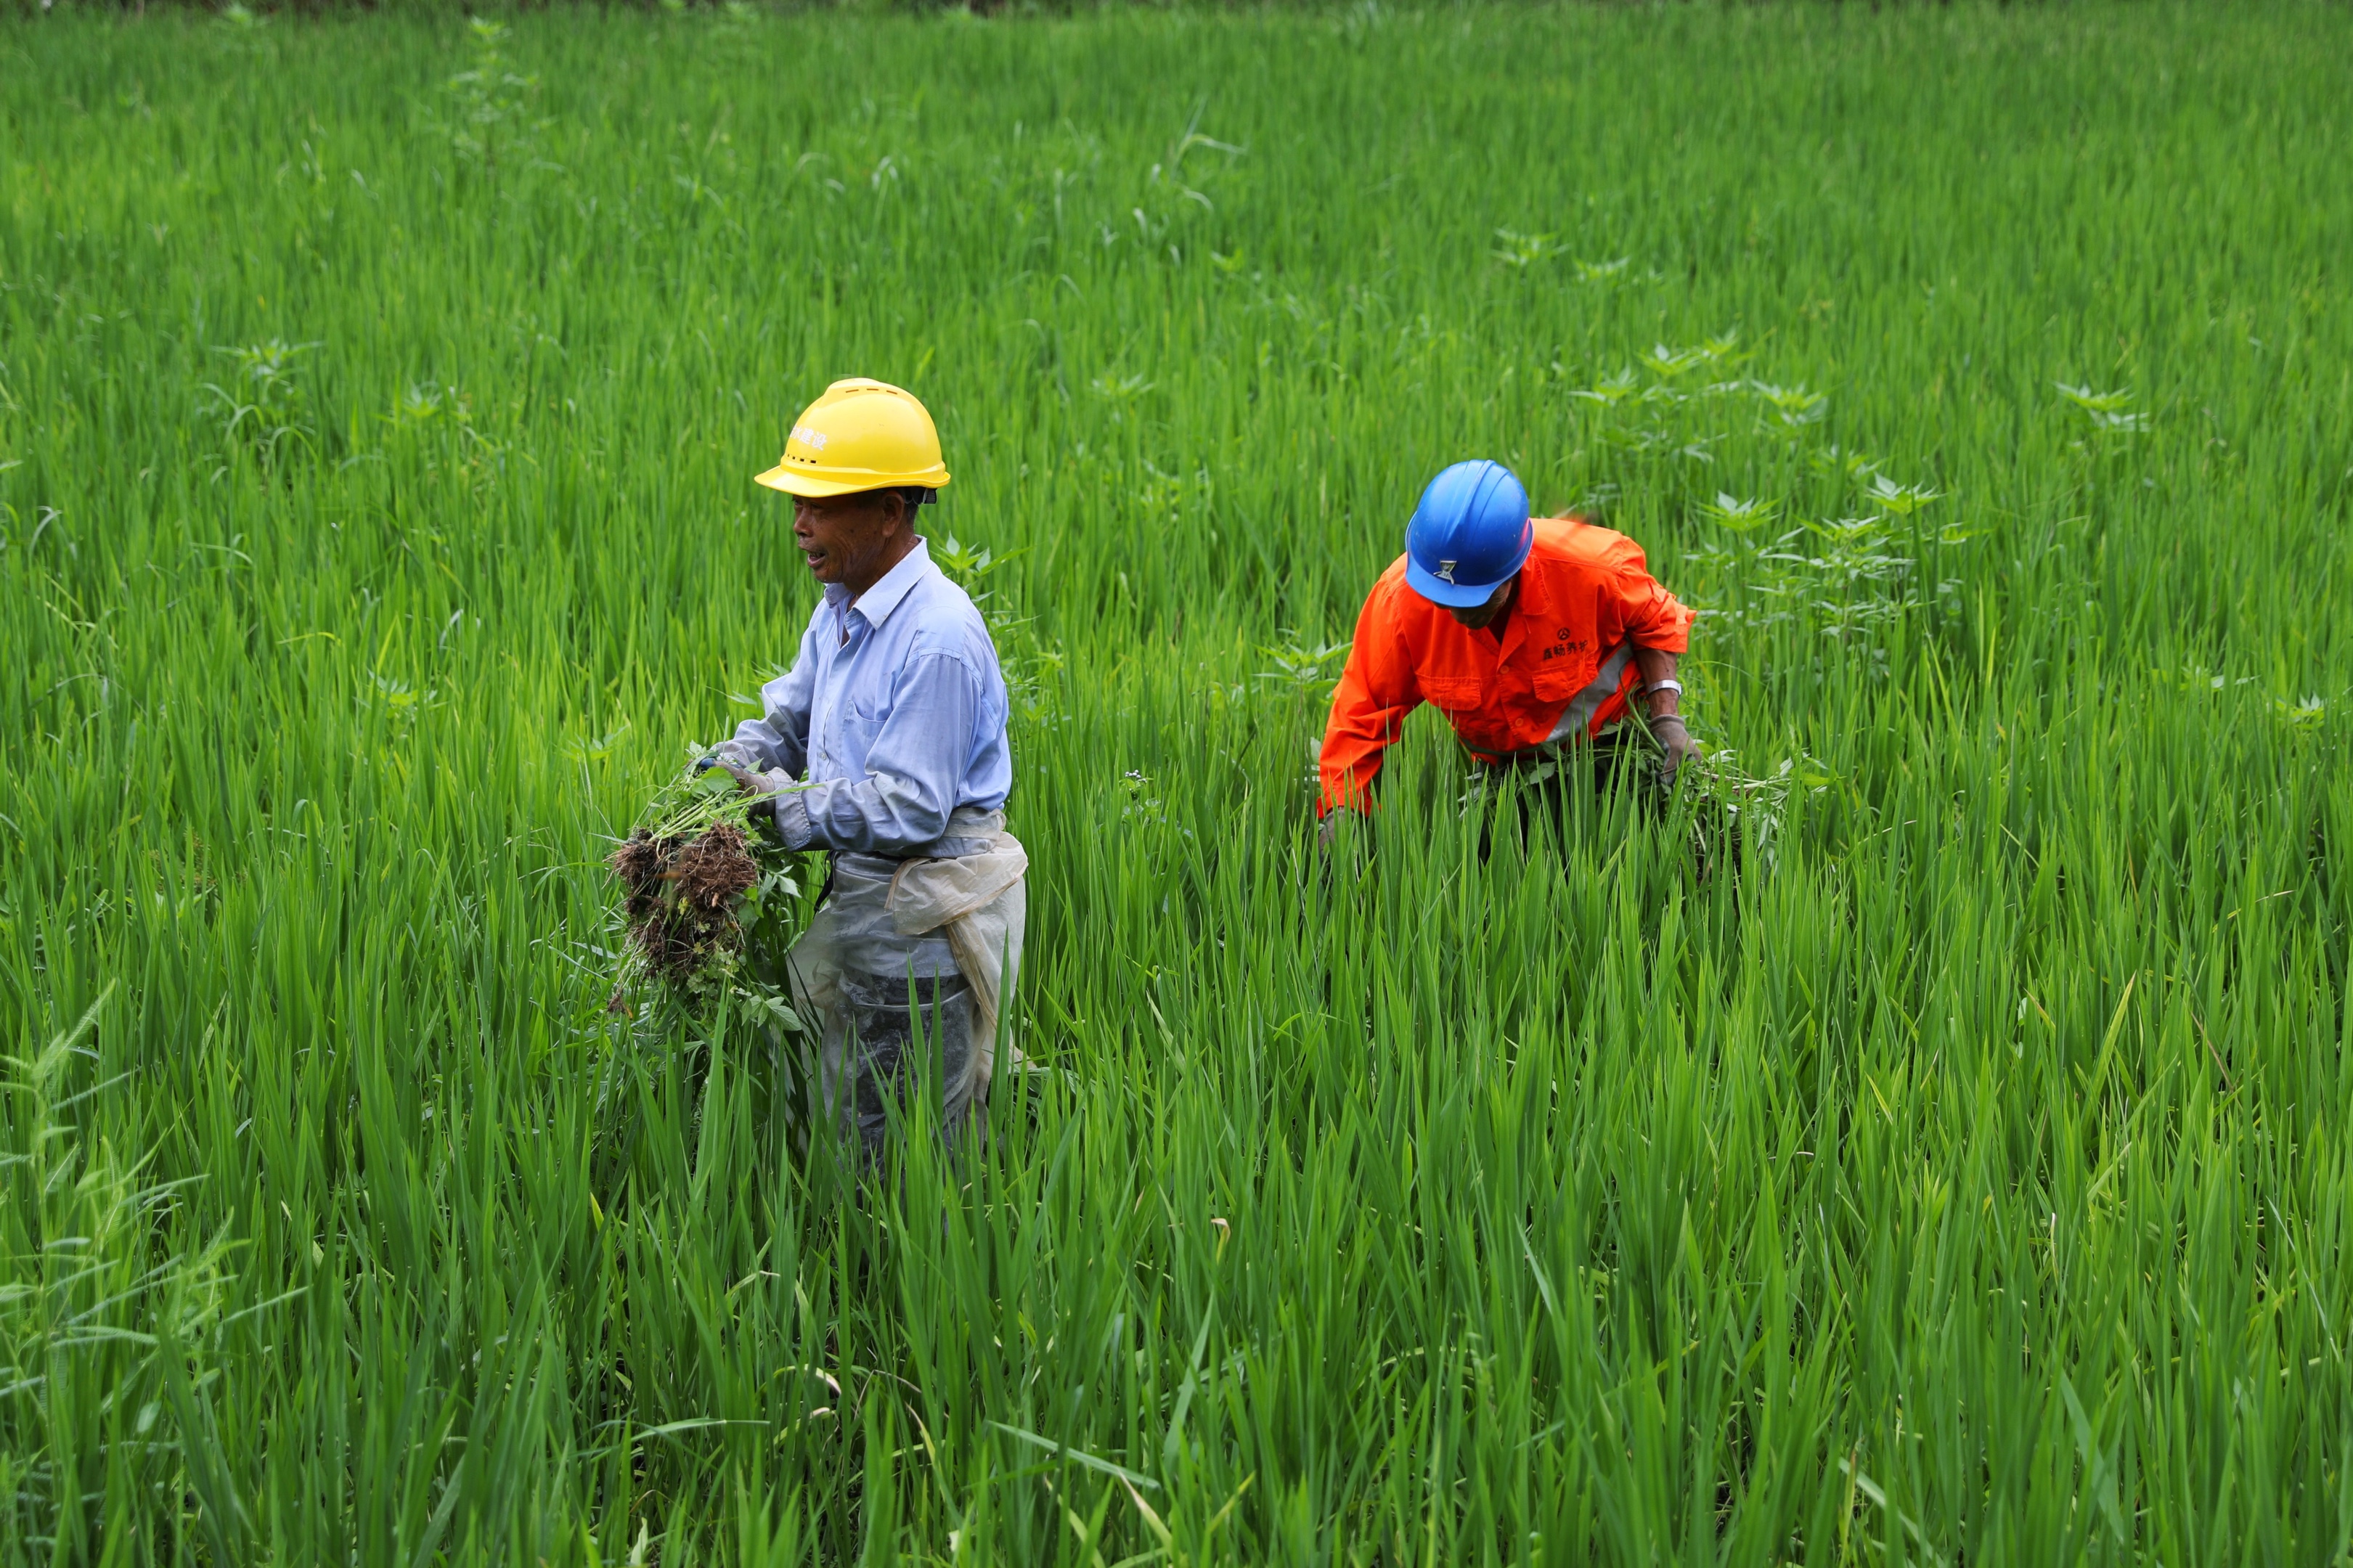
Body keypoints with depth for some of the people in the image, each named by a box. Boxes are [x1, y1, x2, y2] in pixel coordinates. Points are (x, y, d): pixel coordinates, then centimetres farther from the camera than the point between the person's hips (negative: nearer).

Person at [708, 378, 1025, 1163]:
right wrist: (733, 762, -3)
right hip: (863, 895, 9)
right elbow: (790, 716, 18)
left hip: (924, 920, -9)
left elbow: (910, 808, -25)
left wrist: (784, 806, -20)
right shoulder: (840, 610, 7)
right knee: (846, 1130, 19)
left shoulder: (937, 639, -23)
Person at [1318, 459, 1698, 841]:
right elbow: (1362, 716, -18)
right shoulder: (1400, 599, -30)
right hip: (1500, 765, 2)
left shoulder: (1591, 570, -33)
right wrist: (1339, 819, -26)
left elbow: (1655, 622, -9)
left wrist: (1666, 717, -20)